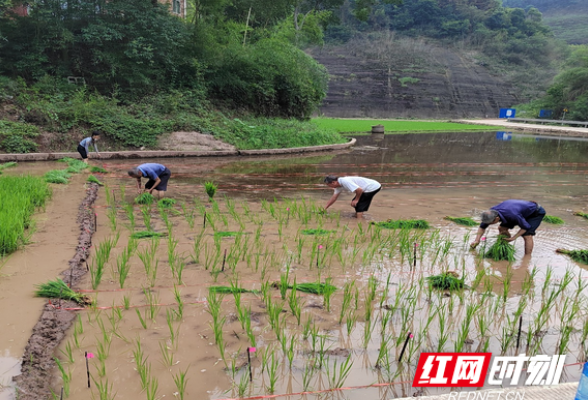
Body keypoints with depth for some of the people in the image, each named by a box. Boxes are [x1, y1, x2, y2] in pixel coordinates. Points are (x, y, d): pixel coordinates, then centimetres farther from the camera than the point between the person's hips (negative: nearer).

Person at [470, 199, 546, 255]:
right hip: (522, 211, 8)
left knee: (527, 235, -22)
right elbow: (482, 226, -6)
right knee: (502, 228, -2)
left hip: (536, 212, -7)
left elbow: (526, 227, -27)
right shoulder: (491, 213, -21)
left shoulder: (512, 215, -43)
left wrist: (513, 238, -26)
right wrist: (477, 240, -15)